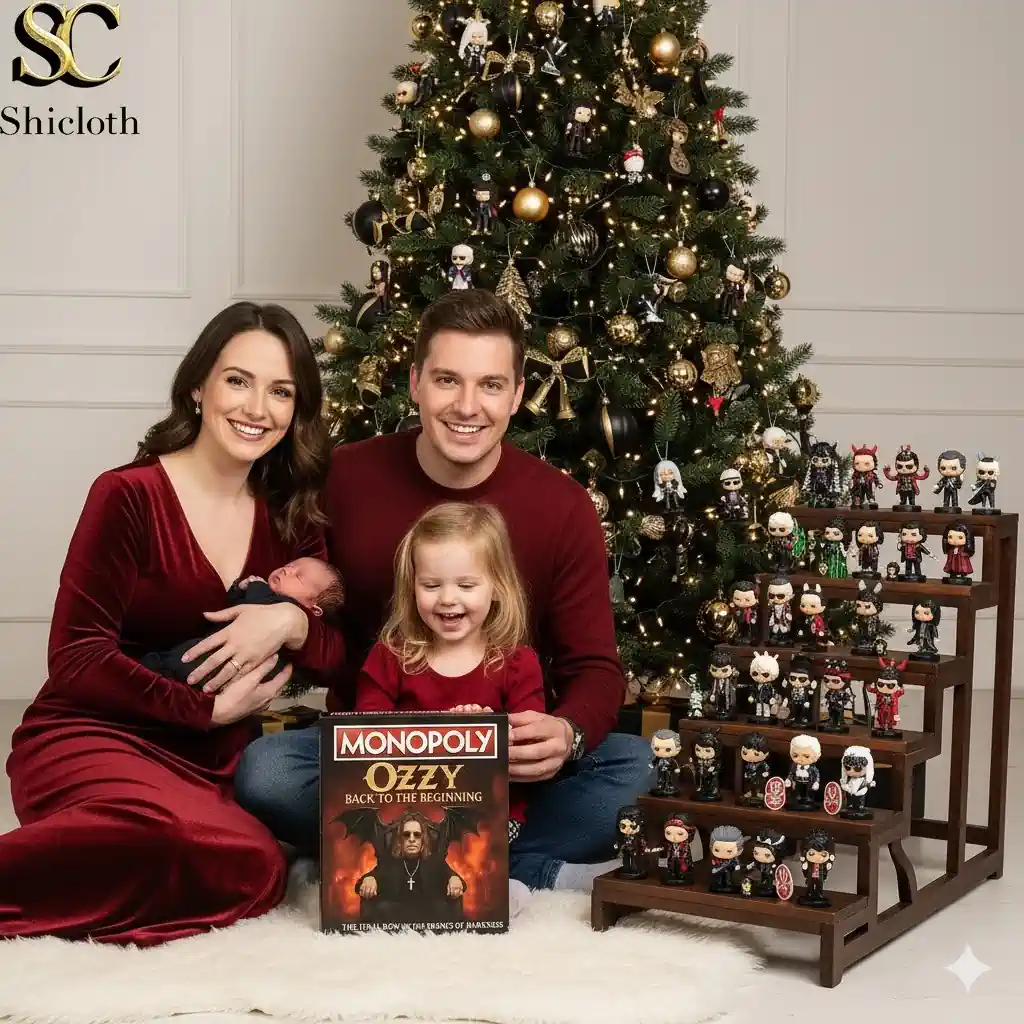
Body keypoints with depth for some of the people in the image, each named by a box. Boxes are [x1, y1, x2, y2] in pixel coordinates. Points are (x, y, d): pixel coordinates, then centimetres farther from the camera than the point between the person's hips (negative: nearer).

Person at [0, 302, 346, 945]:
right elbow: (76, 659, -10)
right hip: (91, 739, -6)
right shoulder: (129, 497, -8)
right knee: (243, 860, -36)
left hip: (209, 764, 6)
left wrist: (291, 622, -15)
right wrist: (209, 709, -13)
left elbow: (344, 657, 7)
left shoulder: (293, 518, 9)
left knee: (255, 874, -30)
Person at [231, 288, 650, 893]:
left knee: (643, 767, -26)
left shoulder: (563, 507, -6)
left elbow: (595, 668, -5)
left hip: (510, 763, 0)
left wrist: (567, 733, -29)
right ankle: (542, 873, -28)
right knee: (264, 772, -30)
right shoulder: (345, 479, -6)